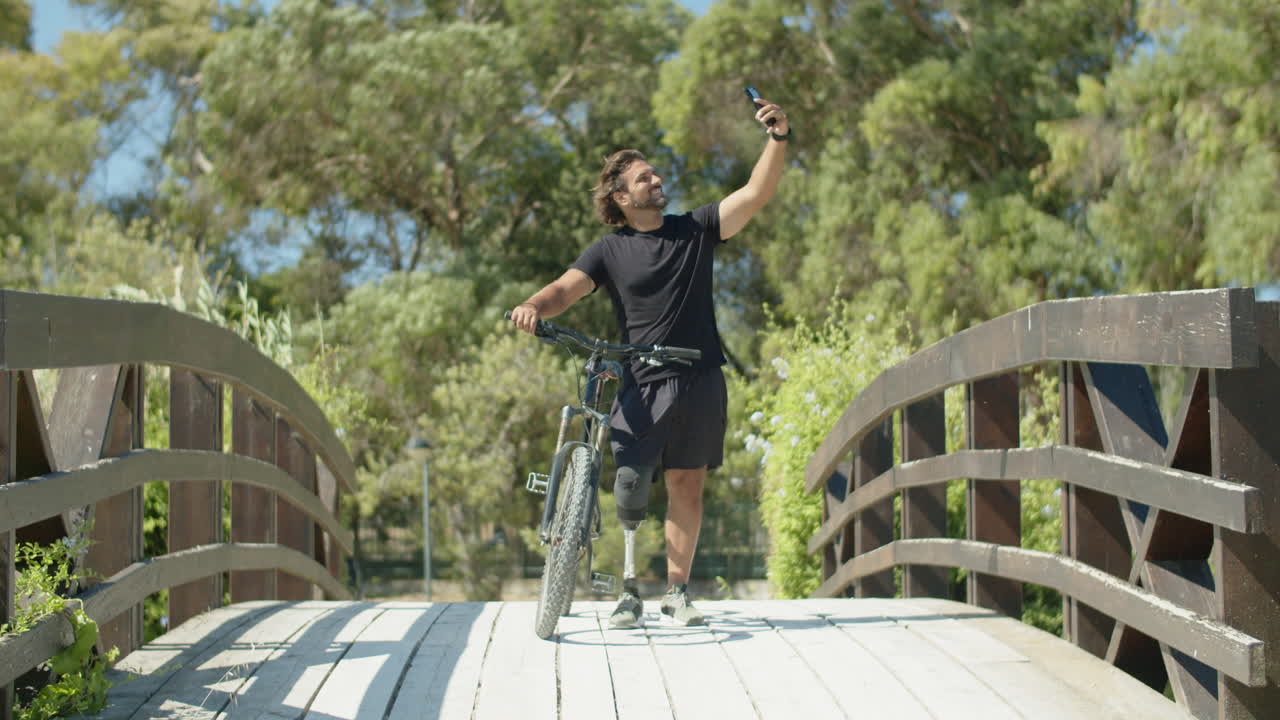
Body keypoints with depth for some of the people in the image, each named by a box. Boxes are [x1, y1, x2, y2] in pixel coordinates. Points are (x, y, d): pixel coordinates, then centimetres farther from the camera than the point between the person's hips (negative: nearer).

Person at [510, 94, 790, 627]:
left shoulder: (695, 230, 9)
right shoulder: (611, 250, 5)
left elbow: (755, 195, 1)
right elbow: (567, 288, -7)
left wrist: (778, 140, -13)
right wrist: (534, 306, -29)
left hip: (699, 382, 2)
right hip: (642, 384, -2)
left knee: (686, 484, 5)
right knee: (631, 486, -13)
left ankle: (677, 590, 16)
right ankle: (629, 588, 2)